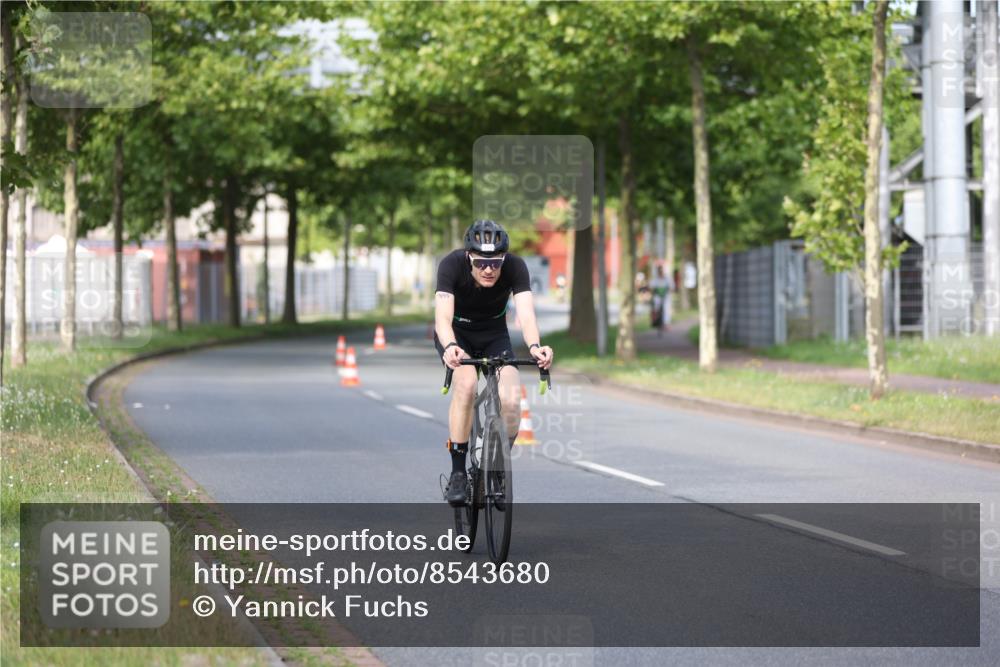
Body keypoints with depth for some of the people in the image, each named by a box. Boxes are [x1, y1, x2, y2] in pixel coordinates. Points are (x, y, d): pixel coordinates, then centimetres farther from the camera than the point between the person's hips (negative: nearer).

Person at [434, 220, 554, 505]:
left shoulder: (515, 267, -26)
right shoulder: (452, 265, -30)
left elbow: (526, 312, -38)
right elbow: (442, 316, -41)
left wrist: (535, 346, -59)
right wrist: (450, 348, -62)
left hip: (494, 335, 2)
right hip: (456, 333, -2)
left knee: (510, 401, -22)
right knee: (466, 383, -32)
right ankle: (457, 473, -21)